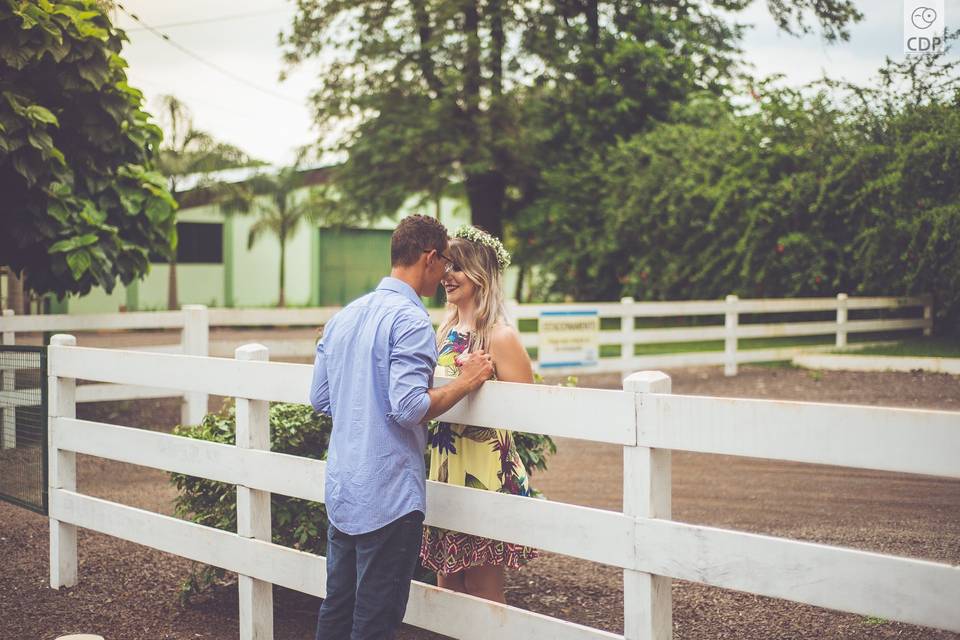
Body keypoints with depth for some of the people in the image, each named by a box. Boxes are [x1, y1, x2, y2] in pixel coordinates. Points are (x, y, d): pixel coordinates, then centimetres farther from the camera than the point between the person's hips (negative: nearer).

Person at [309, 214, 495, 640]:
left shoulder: (345, 315, 10)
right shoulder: (410, 320, -16)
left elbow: (319, 399, 15)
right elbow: (408, 408, -24)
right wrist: (466, 383, -11)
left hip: (341, 490, 8)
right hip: (389, 495, -8)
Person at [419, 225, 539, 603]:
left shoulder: (499, 336, -13)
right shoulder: (446, 331, 10)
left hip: (485, 470, -7)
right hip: (444, 462, 7)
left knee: (482, 589, 2)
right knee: (447, 579, 14)